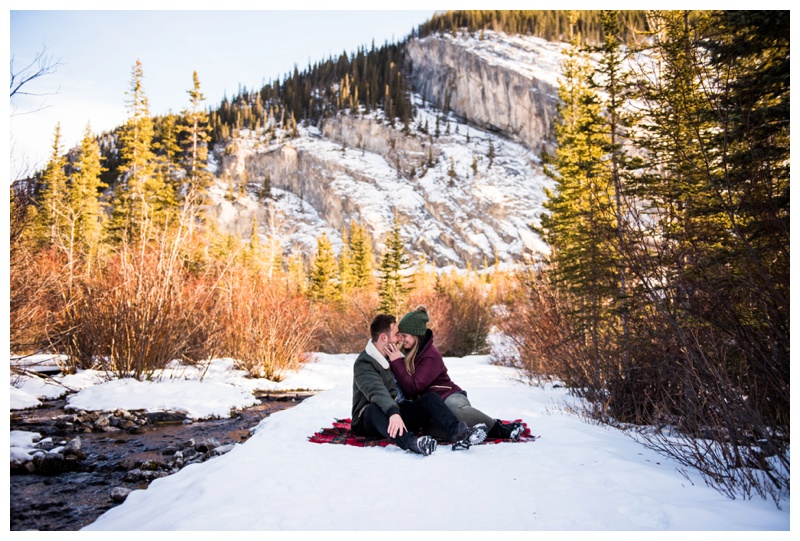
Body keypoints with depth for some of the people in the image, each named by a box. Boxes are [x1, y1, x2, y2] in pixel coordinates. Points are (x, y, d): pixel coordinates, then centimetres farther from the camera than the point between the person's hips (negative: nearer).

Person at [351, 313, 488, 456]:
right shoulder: (364, 363, -12)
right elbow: (377, 391, -33)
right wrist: (393, 412, -48)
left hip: (399, 413, 6)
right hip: (370, 419, -6)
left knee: (431, 398, -18)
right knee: (376, 407, -39)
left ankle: (458, 433, -45)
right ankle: (411, 442, -63)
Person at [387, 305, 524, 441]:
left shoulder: (431, 356, -12)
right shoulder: (409, 352, 13)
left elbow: (413, 387, -16)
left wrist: (396, 362, -13)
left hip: (449, 396, -6)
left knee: (457, 409, -45)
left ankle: (498, 428, -27)